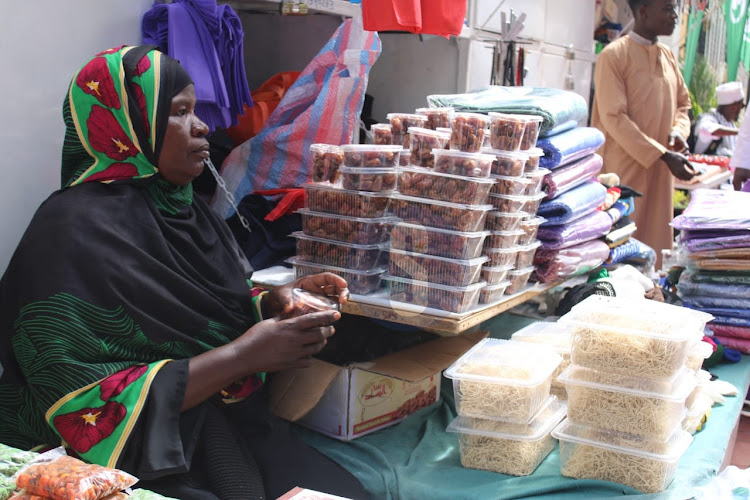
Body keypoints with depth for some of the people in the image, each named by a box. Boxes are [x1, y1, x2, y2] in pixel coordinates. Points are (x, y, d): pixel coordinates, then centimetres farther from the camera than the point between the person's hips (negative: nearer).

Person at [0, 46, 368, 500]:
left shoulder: (178, 205, 6)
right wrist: (243, 356, -23)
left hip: (236, 429, 7)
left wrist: (278, 299, -4)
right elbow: (84, 406, -22)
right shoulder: (76, 232, -18)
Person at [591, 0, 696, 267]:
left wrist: (678, 131, -3)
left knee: (655, 237, 10)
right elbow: (614, 118, -16)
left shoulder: (668, 56, 13)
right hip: (624, 169, -7)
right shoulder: (614, 55, -10)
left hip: (660, 172, 7)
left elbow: (682, 103, 21)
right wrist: (664, 155, -20)